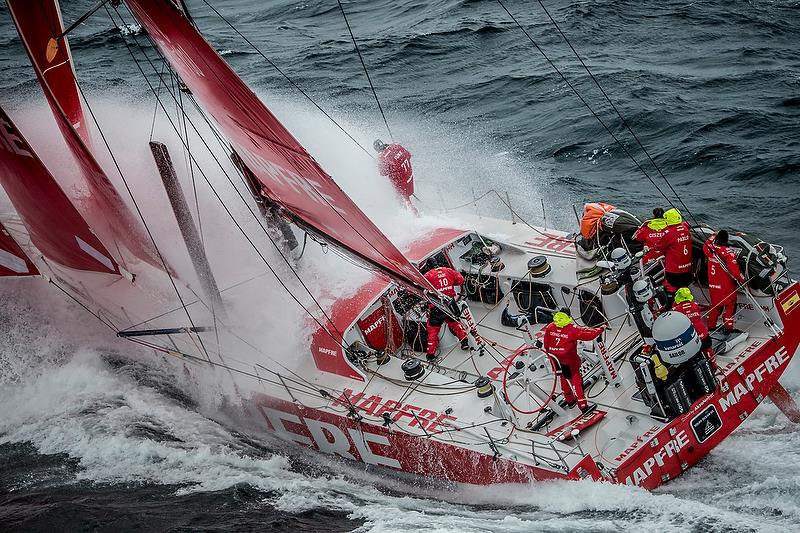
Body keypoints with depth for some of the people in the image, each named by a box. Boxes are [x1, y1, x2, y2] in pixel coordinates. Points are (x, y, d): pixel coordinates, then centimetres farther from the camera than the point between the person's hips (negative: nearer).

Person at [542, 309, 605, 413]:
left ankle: (570, 401, 39)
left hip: (556, 361, 6)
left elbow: (546, 345, 6)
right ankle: (583, 406, 3)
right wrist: (601, 329, 2)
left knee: (564, 379, 24)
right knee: (576, 381, 2)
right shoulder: (573, 329, -18)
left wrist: (550, 355, 21)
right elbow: (589, 334, -14)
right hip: (569, 361, -6)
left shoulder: (549, 327, -3)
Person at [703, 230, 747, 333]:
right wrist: (743, 280, -12)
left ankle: (711, 326, 25)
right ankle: (728, 328, 10)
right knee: (729, 305, 8)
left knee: (716, 305, 19)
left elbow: (705, 247, 21)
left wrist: (713, 236, 29)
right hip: (727, 285, -6)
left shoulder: (710, 249, -6)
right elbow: (734, 270, -24)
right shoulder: (729, 253, -22)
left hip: (713, 284, 6)